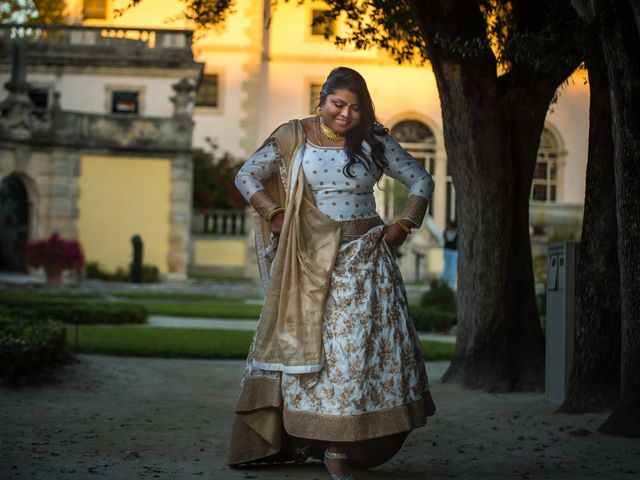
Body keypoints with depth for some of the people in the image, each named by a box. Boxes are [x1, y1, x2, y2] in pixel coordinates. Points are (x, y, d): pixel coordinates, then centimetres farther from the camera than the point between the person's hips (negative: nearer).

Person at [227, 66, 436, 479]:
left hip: (363, 256, 1)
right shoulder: (293, 137, 2)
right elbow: (247, 177, 5)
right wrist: (276, 217, -3)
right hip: (309, 258, 0)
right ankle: (301, 438, 8)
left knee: (356, 343, -4)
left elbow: (422, 181, 11)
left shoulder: (375, 142, 4)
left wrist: (405, 226, 2)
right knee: (305, 342, 1)